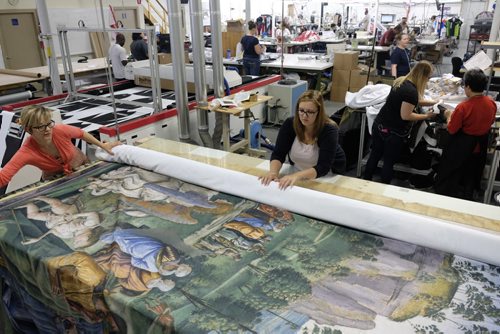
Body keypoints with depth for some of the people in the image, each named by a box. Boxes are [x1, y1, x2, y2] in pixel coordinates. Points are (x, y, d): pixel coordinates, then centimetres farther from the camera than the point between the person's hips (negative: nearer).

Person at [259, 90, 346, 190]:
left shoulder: (329, 130, -26)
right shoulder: (289, 124, -17)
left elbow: (323, 167, -34)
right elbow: (278, 153, -19)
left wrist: (297, 176, -49)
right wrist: (273, 171, -40)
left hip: (327, 176, -1)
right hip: (297, 171, 2)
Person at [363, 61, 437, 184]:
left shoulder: (401, 80, 5)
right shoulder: (411, 91, -23)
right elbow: (405, 116, -21)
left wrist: (433, 102, 18)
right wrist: (426, 116, -10)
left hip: (379, 125, 8)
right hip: (393, 132, -8)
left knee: (375, 155, 19)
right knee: (389, 161, 8)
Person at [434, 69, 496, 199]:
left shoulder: (463, 107, -28)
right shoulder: (491, 103, -10)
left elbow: (452, 130, -19)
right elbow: (491, 122, 7)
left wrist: (449, 116, -3)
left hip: (462, 146, -6)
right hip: (480, 146, 6)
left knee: (450, 175, 14)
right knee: (470, 176, 25)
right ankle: (466, 199, 40)